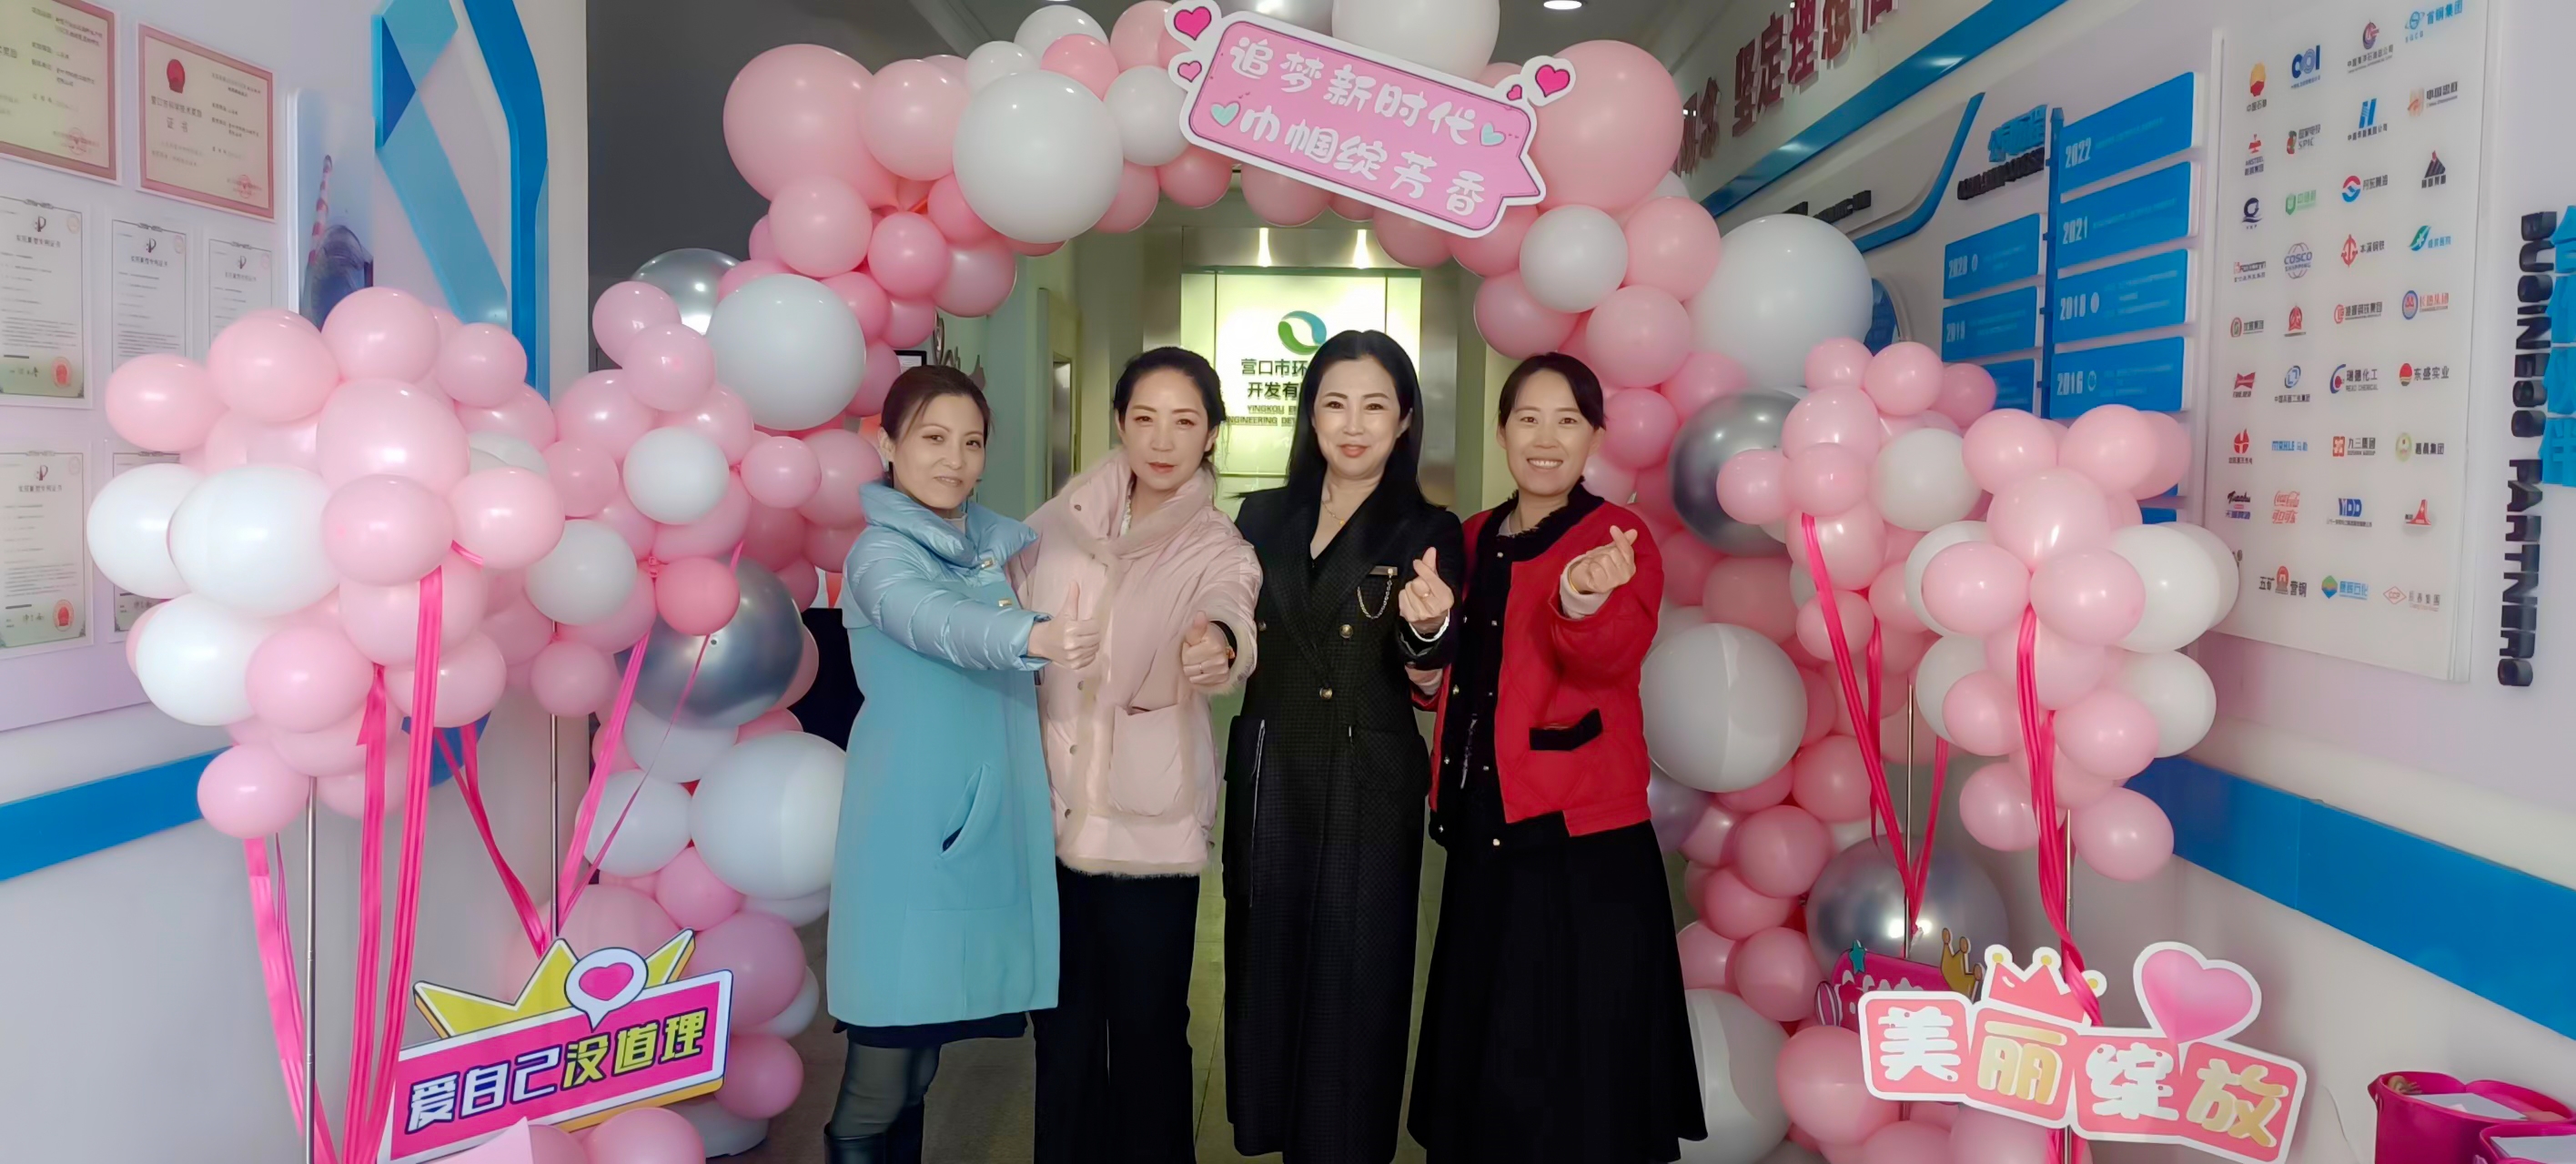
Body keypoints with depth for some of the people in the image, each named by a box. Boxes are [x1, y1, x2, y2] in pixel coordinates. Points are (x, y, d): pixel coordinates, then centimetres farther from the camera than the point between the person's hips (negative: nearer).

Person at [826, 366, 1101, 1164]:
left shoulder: (996, 539, 12)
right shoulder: (879, 551, -10)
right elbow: (938, 622, -30)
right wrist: (1034, 635, -48)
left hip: (988, 821, 7)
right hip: (910, 827, -6)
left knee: (929, 1031, 15)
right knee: (882, 1066, -6)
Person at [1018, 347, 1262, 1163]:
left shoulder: (1218, 549, -6)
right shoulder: (1064, 518, 2)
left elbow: (1229, 613, -28)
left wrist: (1219, 645, -51)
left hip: (1147, 822, -2)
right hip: (1051, 808, 3)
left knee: (1146, 1027, 6)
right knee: (1063, 1023, 13)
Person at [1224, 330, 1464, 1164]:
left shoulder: (1426, 532, -4)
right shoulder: (1264, 516, 5)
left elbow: (1428, 671, -19)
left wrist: (1427, 626, -40)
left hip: (1369, 788, -3)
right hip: (1267, 774, 4)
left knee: (1352, 979, 4)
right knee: (1266, 965, 13)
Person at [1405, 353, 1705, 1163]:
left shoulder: (1617, 540, -8)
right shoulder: (1473, 542, 10)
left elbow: (1611, 656, -28)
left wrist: (1583, 602, -50)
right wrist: (1430, 649, -3)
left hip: (1582, 846, -6)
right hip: (1484, 832, 6)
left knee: (1571, 1072, 2)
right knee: (1482, 1058, 17)